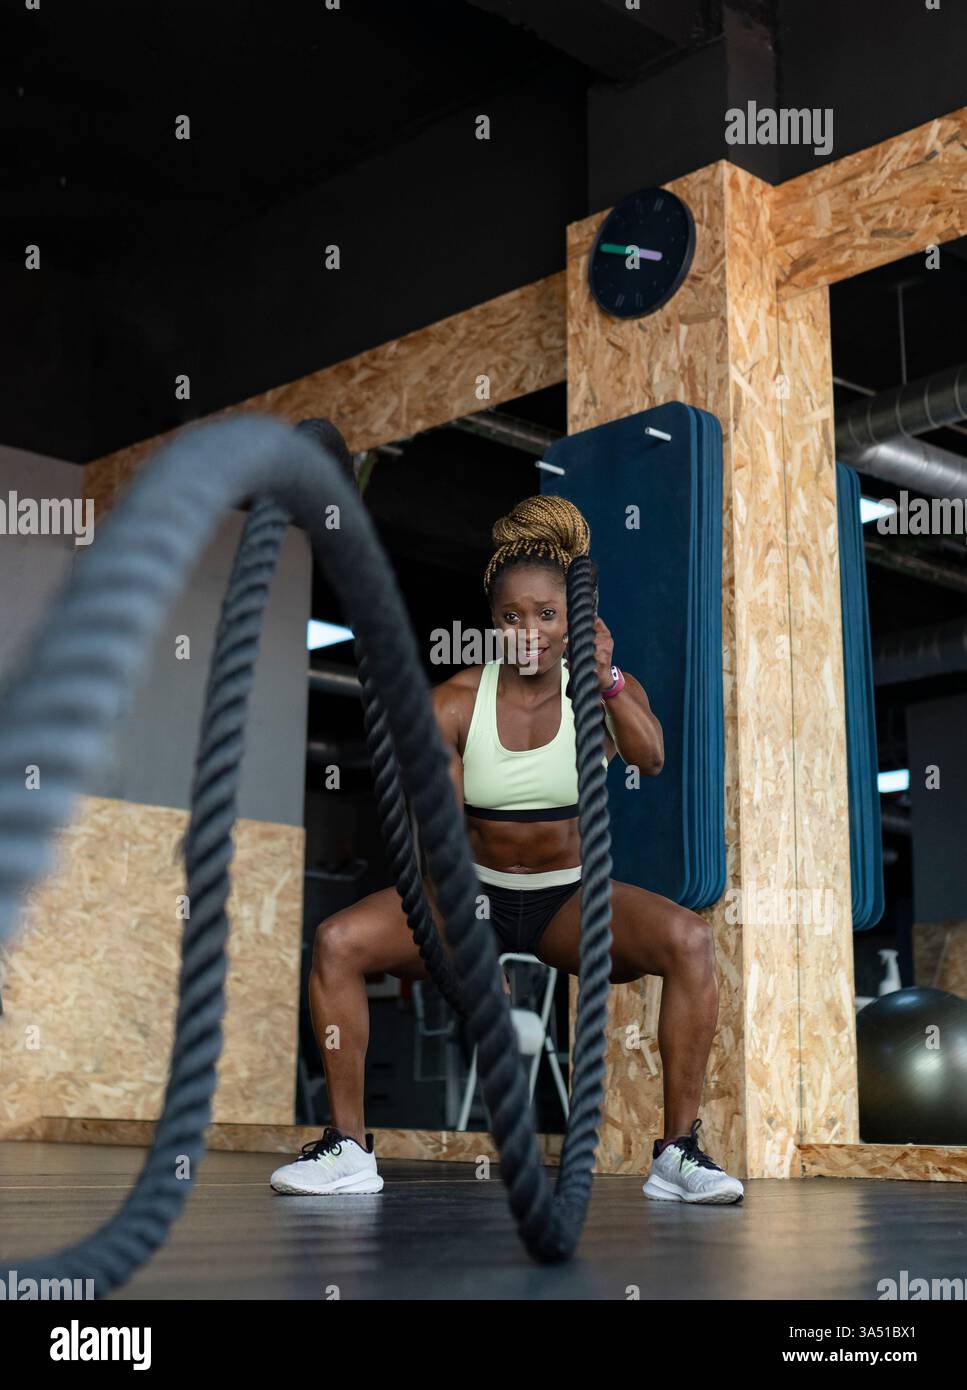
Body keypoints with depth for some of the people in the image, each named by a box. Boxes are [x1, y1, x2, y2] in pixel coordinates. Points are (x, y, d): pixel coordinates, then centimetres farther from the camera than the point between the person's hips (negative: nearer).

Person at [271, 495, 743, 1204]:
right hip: (476, 893, 1)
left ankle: (679, 1151, -20)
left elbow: (651, 760, -28)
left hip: (572, 898, 0)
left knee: (689, 940, -29)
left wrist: (608, 681, -45)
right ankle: (349, 1146, -11)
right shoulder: (455, 704, -8)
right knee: (337, 941, -21)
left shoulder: (603, 691, -6)